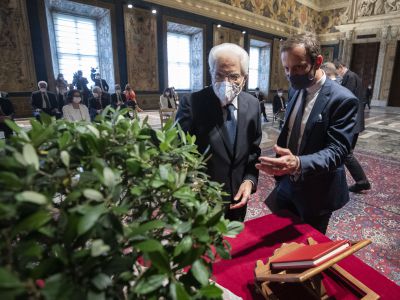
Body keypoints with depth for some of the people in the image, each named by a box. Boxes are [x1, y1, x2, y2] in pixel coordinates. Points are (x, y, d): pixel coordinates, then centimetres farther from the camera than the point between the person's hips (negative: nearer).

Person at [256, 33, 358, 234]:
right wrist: (281, 165, 11)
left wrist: (299, 164, -42)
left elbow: (337, 150, -25)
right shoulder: (297, 92, 3)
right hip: (287, 184, 6)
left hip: (316, 192, -5)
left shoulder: (342, 99, -18)